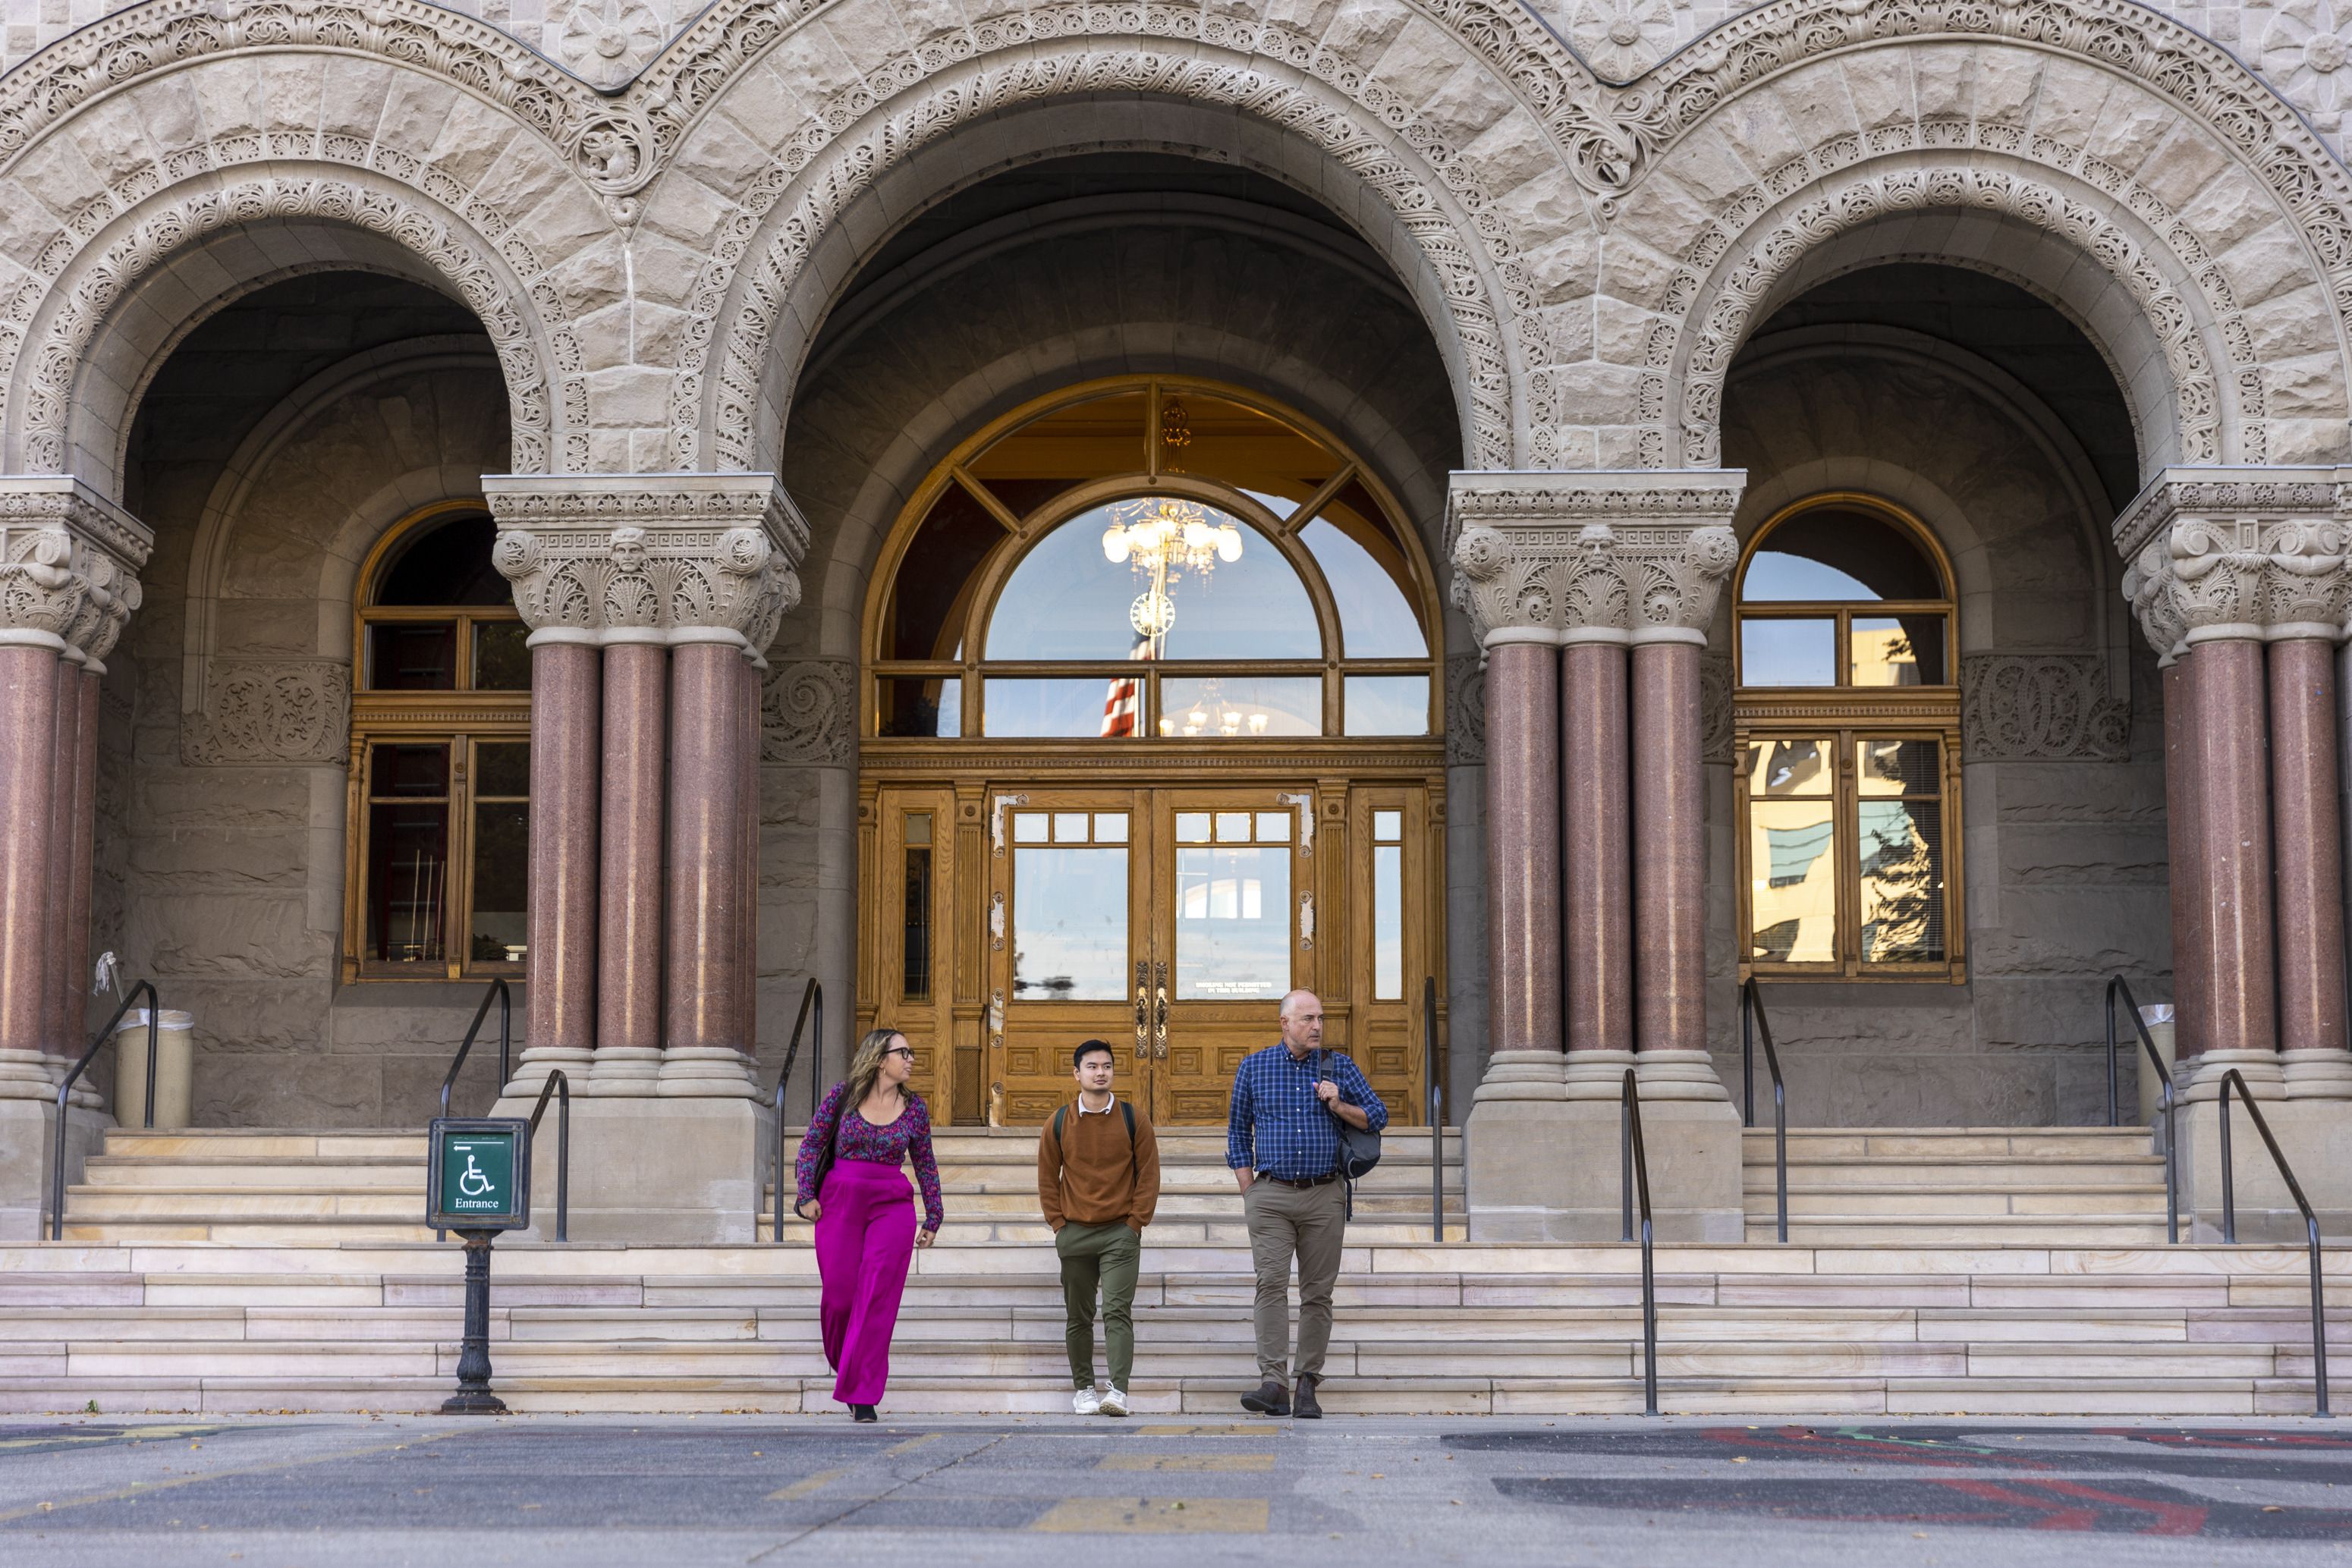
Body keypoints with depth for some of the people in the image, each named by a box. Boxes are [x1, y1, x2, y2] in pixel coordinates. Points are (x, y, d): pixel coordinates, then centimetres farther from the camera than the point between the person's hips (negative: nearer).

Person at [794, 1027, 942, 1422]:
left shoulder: (914, 1107, 6)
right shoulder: (843, 1095, 1)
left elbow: (926, 1165, 14)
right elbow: (811, 1145, 6)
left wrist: (933, 1218, 14)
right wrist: (806, 1194, -4)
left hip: (892, 1206, 1)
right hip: (839, 1201, -1)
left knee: (877, 1299, -8)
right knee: (838, 1293, 1)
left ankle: (863, 1396, -4)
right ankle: (846, 1368, 29)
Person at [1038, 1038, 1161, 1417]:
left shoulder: (1133, 1121, 1)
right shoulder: (1059, 1124, 3)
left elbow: (1148, 1176, 2)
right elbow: (1047, 1178, 9)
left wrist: (1135, 1223, -5)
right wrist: (1058, 1223, 2)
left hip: (1121, 1233, -2)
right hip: (1073, 1234, 2)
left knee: (1117, 1311, -11)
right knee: (1078, 1317, 9)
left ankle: (1118, 1390, -17)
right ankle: (1083, 1389, 18)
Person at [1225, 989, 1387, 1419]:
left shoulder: (1340, 1067, 7)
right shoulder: (1253, 1067, 6)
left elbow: (1378, 1116, 8)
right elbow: (1238, 1131, 12)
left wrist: (1339, 1107, -10)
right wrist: (1248, 1191, 4)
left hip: (1324, 1196, 1)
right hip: (1271, 1196, -1)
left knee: (1318, 1292, 2)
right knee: (1271, 1284, -13)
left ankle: (1308, 1386, 8)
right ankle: (1273, 1385, -19)